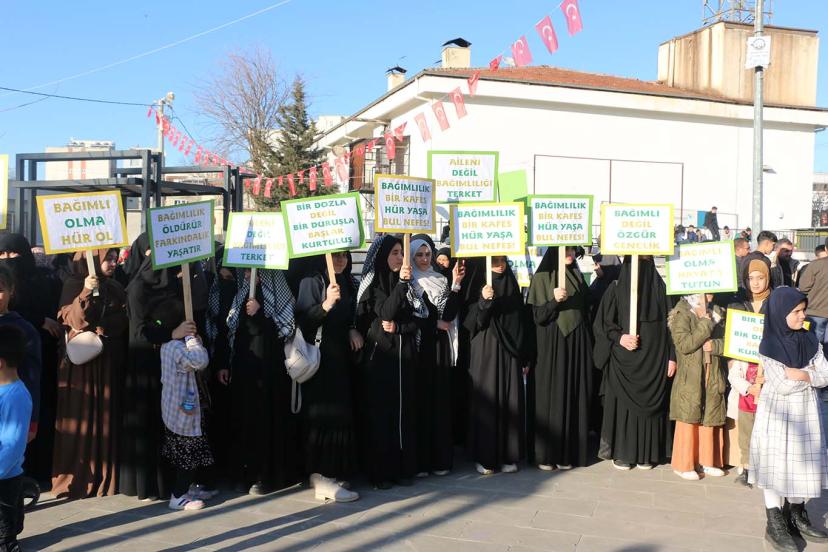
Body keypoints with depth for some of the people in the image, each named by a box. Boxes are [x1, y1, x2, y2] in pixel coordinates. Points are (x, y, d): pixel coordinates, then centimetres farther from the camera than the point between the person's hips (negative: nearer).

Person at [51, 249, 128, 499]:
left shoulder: (116, 288, 12)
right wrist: (86, 293, -26)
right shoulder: (74, 285, -2)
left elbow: (123, 322, 14)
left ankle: (105, 476, 15)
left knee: (107, 416, 7)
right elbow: (71, 319, -15)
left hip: (109, 362, 5)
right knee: (81, 417, -2)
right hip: (81, 361, -5)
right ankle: (76, 478, 6)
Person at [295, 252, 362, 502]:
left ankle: (335, 472, 16)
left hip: (343, 357, 6)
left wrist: (354, 330, 2)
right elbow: (303, 320, -16)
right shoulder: (311, 282, -6)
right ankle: (322, 480, -4)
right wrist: (326, 304, -30)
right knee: (324, 414, -8)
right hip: (320, 358, -6)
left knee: (342, 413, 6)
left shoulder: (350, 284, 12)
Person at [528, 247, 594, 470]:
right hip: (551, 345, -5)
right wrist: (554, 301, -25)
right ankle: (545, 454, 5)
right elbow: (537, 315, -8)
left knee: (574, 396, 5)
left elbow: (585, 311, 16)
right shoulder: (542, 277, -3)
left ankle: (568, 452, 13)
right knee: (550, 396, -3)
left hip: (577, 344, 5)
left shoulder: (578, 276, 12)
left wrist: (589, 346, 11)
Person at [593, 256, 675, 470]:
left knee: (650, 404, 6)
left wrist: (671, 356, 0)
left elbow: (669, 323, 5)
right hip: (623, 358, -2)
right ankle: (621, 452, 12)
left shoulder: (660, 288, 4)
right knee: (623, 403, 1)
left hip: (655, 358, 2)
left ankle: (646, 453, 16)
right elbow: (603, 324, -2)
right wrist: (620, 337, -20)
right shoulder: (617, 289, -3)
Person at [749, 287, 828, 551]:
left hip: (805, 412, 5)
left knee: (802, 463, 12)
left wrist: (801, 374, -19)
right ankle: (775, 525, 13)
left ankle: (796, 516, 29)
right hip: (777, 413, -5)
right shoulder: (769, 346, -14)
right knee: (776, 467, 3)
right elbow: (782, 386, -19)